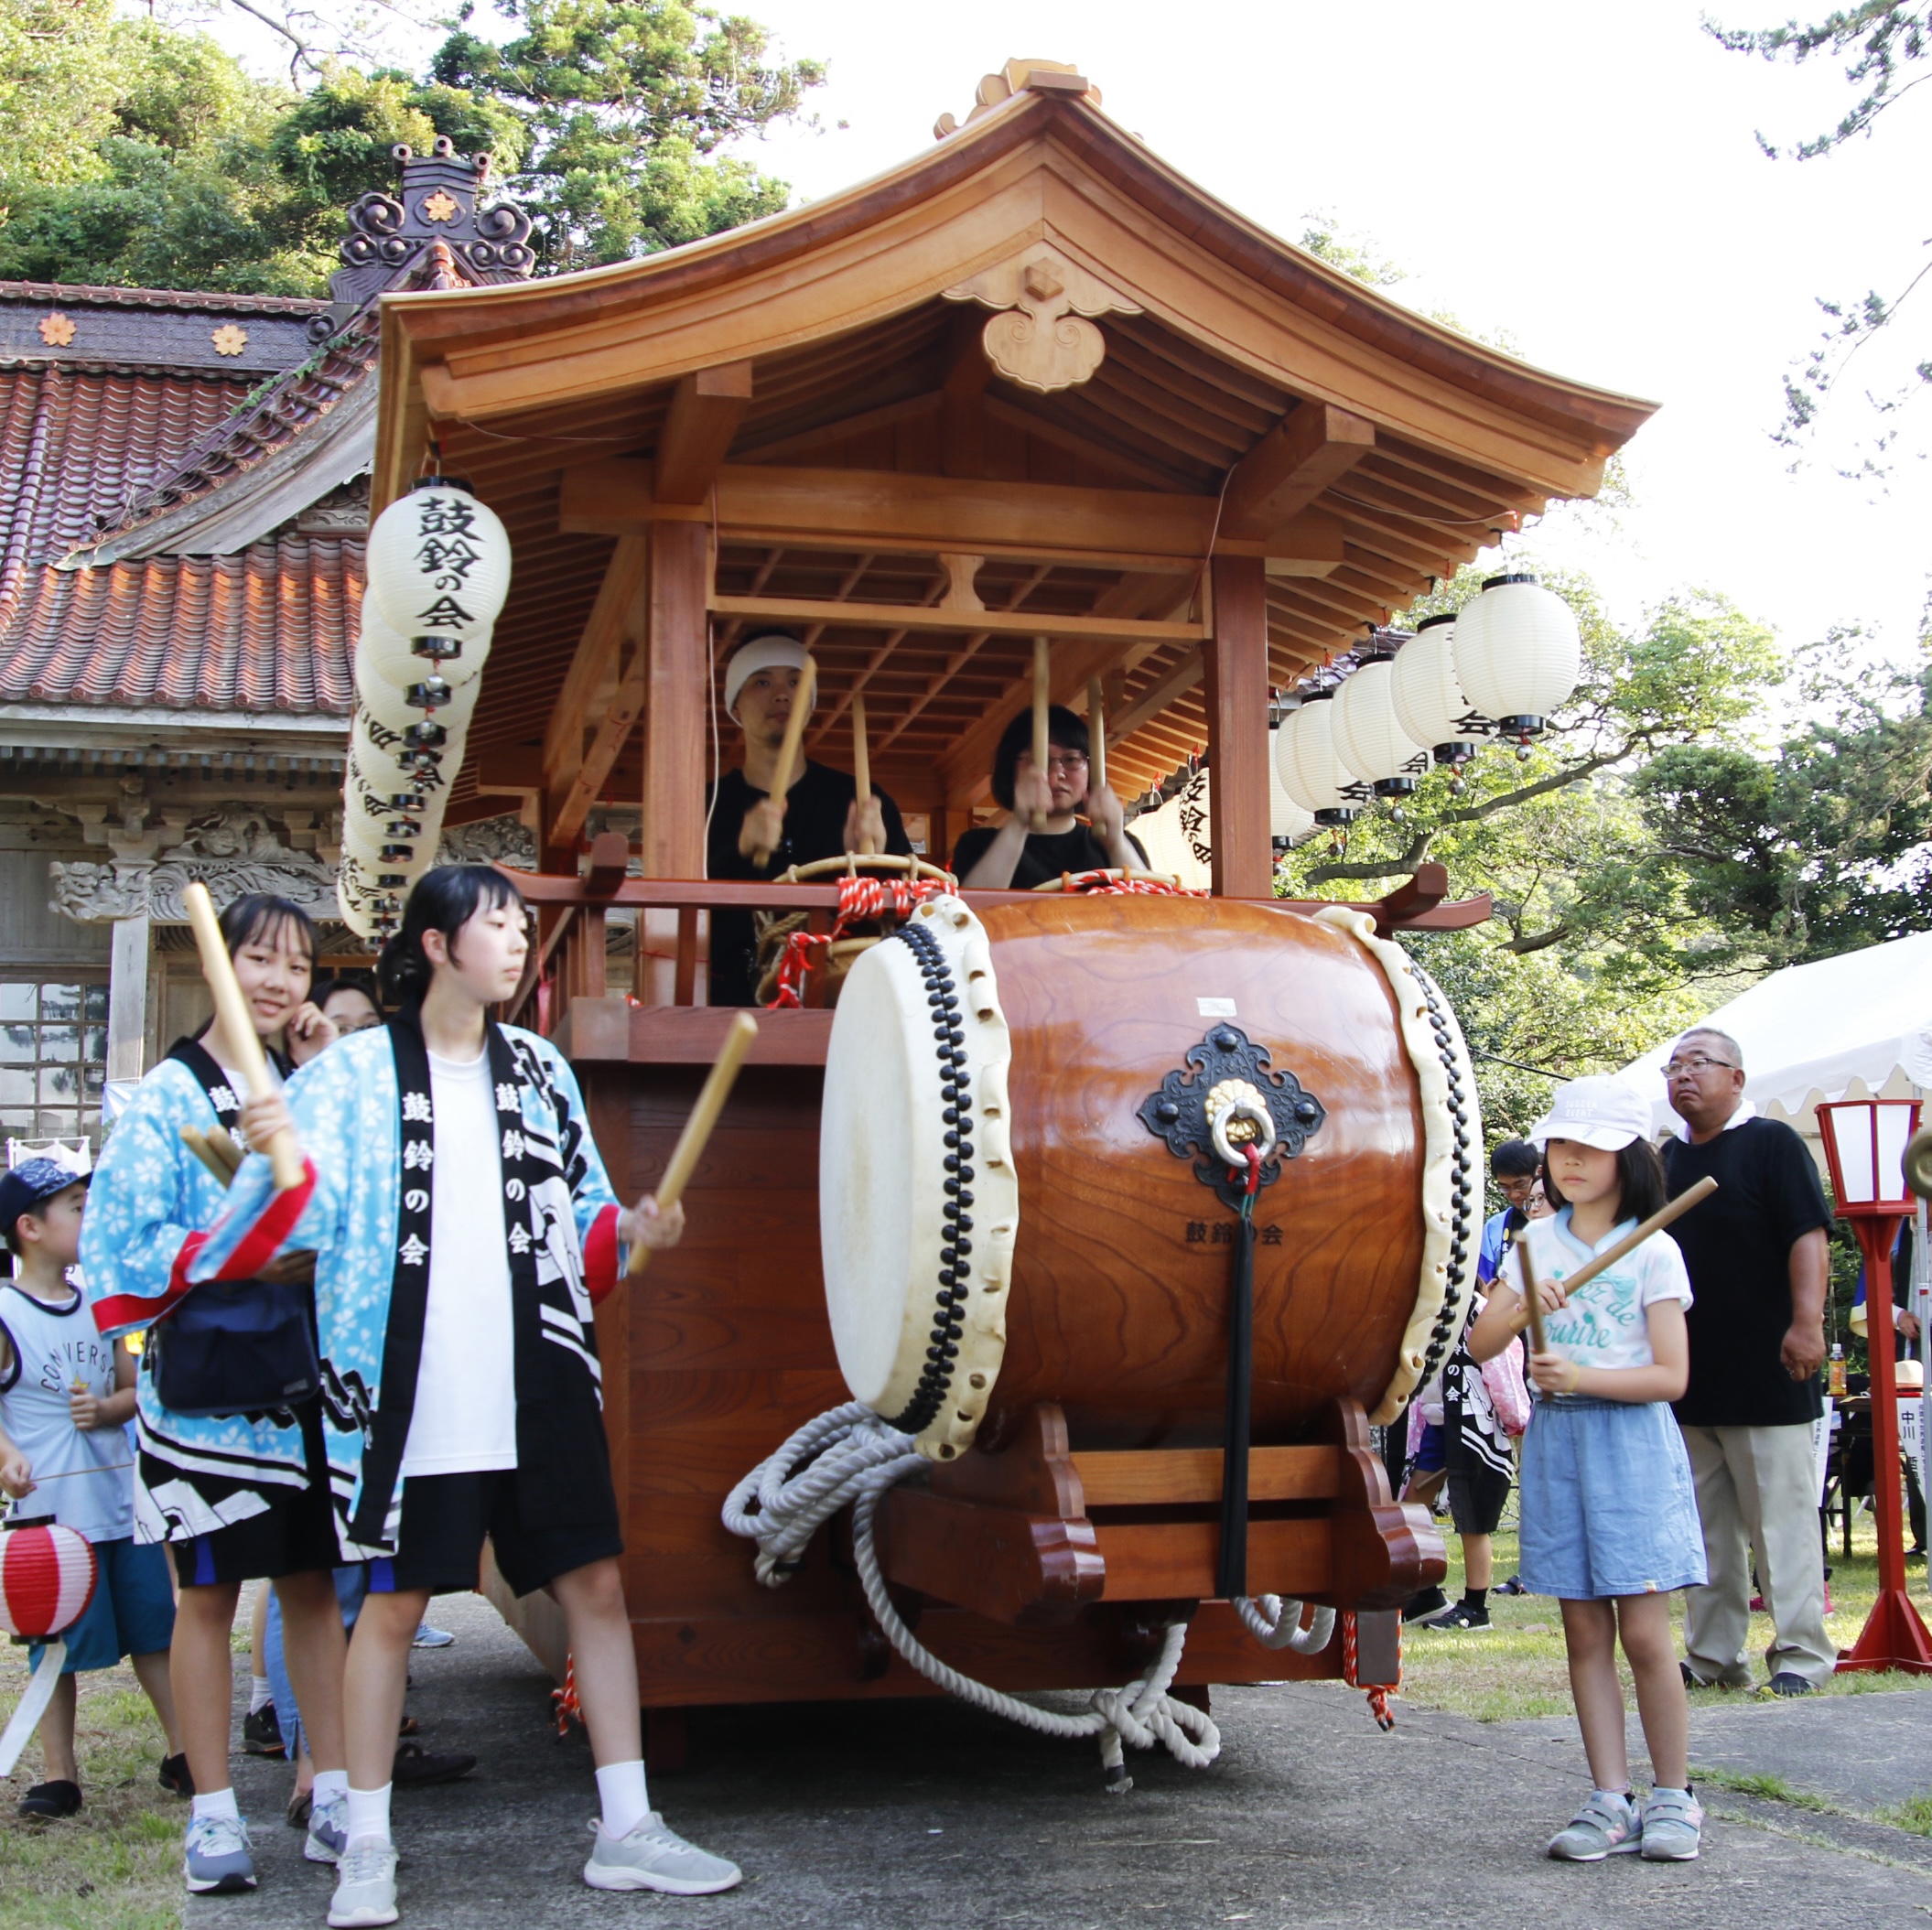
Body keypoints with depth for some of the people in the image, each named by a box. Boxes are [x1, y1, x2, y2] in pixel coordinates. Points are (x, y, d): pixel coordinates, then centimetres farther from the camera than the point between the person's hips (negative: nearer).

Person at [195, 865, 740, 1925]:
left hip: (541, 1382, 4)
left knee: (594, 1584, 4)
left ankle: (626, 1831, 15)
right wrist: (279, 1157, -27)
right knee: (393, 1600, 2)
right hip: (412, 1389, -4)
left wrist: (631, 1230, -5)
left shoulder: (539, 1068, 11)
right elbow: (300, 1221, -8)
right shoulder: (354, 1072, -1)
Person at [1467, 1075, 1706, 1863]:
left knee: (1643, 1632, -4)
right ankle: (1611, 1800, 12)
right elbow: (1479, 1345, 4)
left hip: (1632, 1444, -4)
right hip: (1555, 1441, 4)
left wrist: (1582, 1376, -19)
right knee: (1584, 1631, 5)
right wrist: (1522, 1310, -14)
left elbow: (1670, 1376, -8)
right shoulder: (1536, 1242, 9)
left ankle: (1673, 1796, 11)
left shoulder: (1654, 1251, -3)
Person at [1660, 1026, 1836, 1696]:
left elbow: (1808, 1236, -12)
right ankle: (1712, 1655, 16)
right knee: (1707, 1525, 9)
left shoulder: (1771, 1143, -4)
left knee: (1782, 1514, -3)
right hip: (1691, 1376, 6)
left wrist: (1807, 1321, -23)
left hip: (1765, 1375, -6)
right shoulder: (1667, 1160, 15)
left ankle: (1801, 1653, 3)